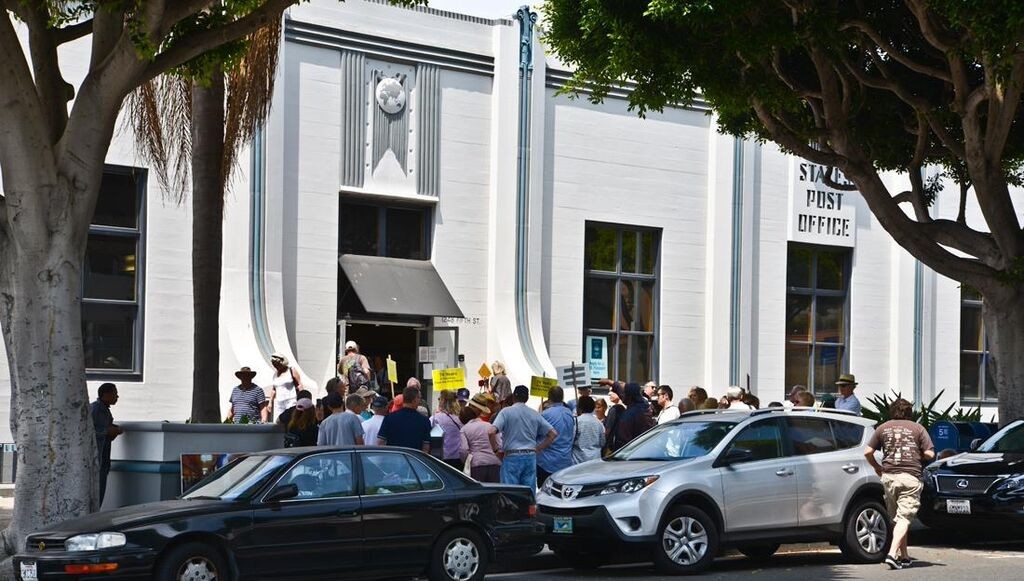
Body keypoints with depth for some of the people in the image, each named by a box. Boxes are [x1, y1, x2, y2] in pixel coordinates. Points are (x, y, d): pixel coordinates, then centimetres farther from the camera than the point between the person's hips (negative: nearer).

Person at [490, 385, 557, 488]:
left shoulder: (506, 412, -3)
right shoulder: (535, 414, 10)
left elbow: (492, 431, -17)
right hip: (531, 457, 4)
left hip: (512, 457, -4)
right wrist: (538, 449, 12)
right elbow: (553, 433, 10)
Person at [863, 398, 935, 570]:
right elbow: (929, 454, 0)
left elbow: (867, 452, 5)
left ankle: (904, 556, 21)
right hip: (910, 476, -3)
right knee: (904, 518, -6)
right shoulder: (917, 428, 6)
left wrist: (877, 468, 22)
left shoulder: (883, 428, 11)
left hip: (888, 476, 3)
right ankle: (892, 554, -22)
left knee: (896, 518, 15)